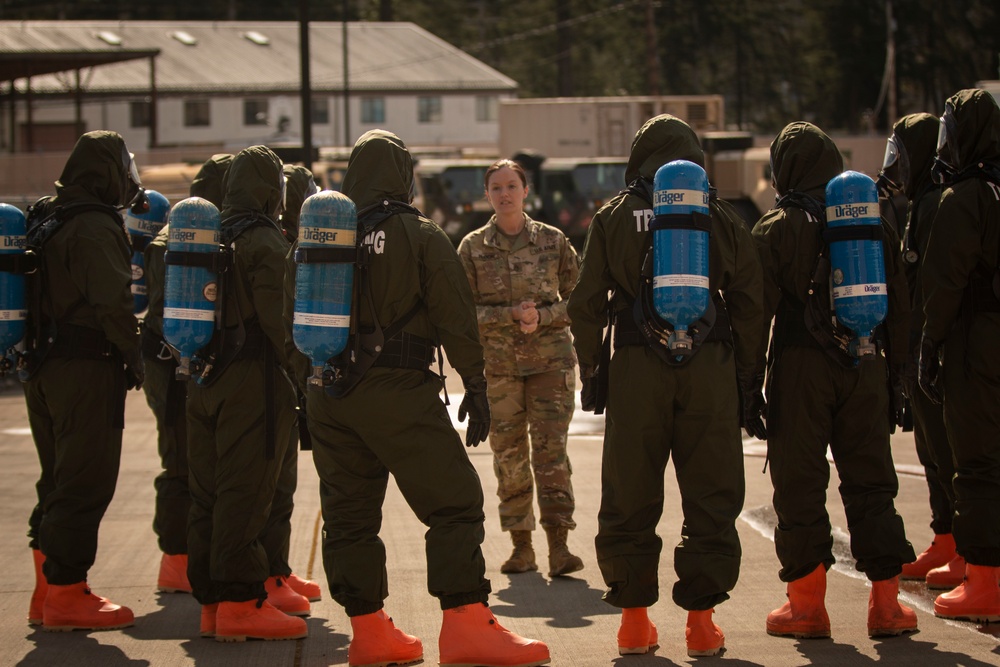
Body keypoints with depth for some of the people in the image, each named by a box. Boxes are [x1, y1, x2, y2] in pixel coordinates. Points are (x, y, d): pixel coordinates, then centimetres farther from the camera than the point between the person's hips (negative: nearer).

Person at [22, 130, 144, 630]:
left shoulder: (44, 220, 14)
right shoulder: (96, 227, -16)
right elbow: (112, 304, -22)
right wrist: (134, 356, -10)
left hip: (42, 367, 10)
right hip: (87, 369, -10)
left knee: (59, 481, 17)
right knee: (85, 484, -4)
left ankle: (49, 589, 22)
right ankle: (66, 594, -2)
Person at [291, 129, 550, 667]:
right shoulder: (420, 236, -4)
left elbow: (292, 319, 13)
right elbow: (457, 319, -6)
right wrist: (476, 387, 2)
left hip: (329, 399, 5)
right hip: (398, 391, -5)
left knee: (348, 515, 11)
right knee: (454, 504, -3)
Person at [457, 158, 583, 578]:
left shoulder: (552, 241, 4)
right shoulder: (473, 248, 4)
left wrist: (542, 316, -13)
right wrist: (511, 314, -15)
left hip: (550, 360, -1)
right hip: (498, 365, 1)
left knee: (551, 451, -10)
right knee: (508, 456, 2)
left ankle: (558, 546, -13)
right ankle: (521, 547, 11)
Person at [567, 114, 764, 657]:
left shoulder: (613, 218, 5)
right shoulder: (722, 218, 6)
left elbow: (586, 304, 3)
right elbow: (749, 302, 6)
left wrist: (590, 369, 12)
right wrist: (744, 371, 13)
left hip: (636, 368, 0)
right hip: (709, 367, 0)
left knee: (629, 497, 8)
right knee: (711, 497, 7)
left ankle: (634, 618, 11)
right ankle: (700, 619, 6)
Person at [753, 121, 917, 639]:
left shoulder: (776, 229, -4)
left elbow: (759, 306, -7)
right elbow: (899, 301, 10)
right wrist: (896, 370, 15)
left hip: (800, 365, -3)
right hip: (864, 366, 4)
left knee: (799, 485, 3)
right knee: (870, 483, 8)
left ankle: (807, 603, 4)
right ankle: (885, 602, 6)